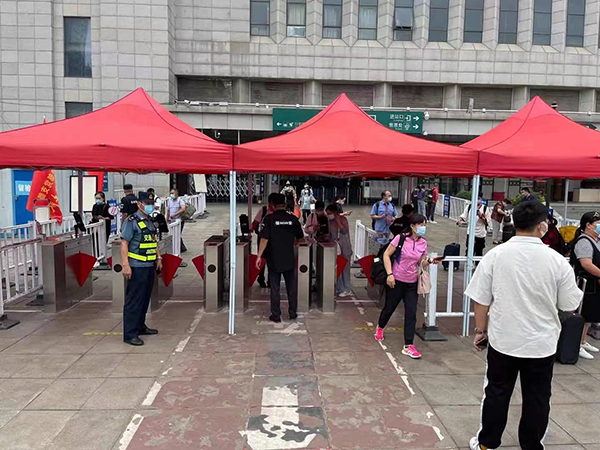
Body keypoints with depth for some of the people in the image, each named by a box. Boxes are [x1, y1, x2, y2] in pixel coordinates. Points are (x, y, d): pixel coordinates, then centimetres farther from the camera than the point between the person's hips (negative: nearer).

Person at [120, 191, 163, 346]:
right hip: (137, 267, -8)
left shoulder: (150, 222, 16)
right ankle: (130, 334, 1)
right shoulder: (131, 221, -9)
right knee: (133, 301, -5)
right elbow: (124, 243, -13)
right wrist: (125, 265, -19)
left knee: (145, 299, 16)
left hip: (150, 266, 8)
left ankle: (140, 326, 29)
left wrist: (158, 258, 17)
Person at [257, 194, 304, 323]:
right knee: (291, 287, 13)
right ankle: (293, 313, 21)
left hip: (274, 260, -2)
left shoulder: (269, 219, -9)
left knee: (275, 288, 5)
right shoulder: (293, 219, 0)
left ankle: (276, 315, 10)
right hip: (290, 259, 2)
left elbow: (264, 239, -14)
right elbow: (299, 237, 11)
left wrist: (259, 256, -9)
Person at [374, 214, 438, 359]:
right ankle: (380, 328, 46)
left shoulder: (423, 243, 0)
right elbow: (386, 255, -10)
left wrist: (430, 261, -15)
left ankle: (408, 346, 6)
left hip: (412, 283, 3)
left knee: (411, 314, -1)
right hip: (396, 281, -3)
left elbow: (421, 263, 7)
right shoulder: (401, 238, -14)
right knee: (389, 307, 14)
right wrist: (389, 274, -17)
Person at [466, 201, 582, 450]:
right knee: (537, 399, 17)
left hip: (503, 340, 1)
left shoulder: (495, 255, -12)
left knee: (497, 393, 15)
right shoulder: (557, 260, -12)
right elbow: (570, 305, -2)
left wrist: (481, 330, 6)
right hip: (541, 343, 0)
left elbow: (480, 299, -7)